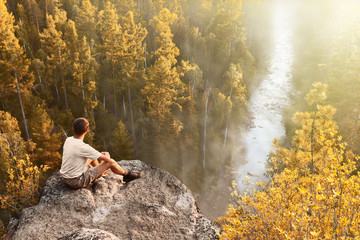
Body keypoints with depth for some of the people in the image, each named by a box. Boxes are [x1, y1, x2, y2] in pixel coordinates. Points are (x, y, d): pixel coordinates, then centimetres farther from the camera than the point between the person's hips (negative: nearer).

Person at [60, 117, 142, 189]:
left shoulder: (68, 140, -4)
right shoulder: (83, 147, -27)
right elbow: (107, 159, -18)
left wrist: (100, 153, 16)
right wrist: (106, 154, 6)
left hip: (66, 178, 8)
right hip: (77, 182, -8)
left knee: (92, 156, 24)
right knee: (111, 162, -3)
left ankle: (102, 172, 49)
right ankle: (127, 175, 24)